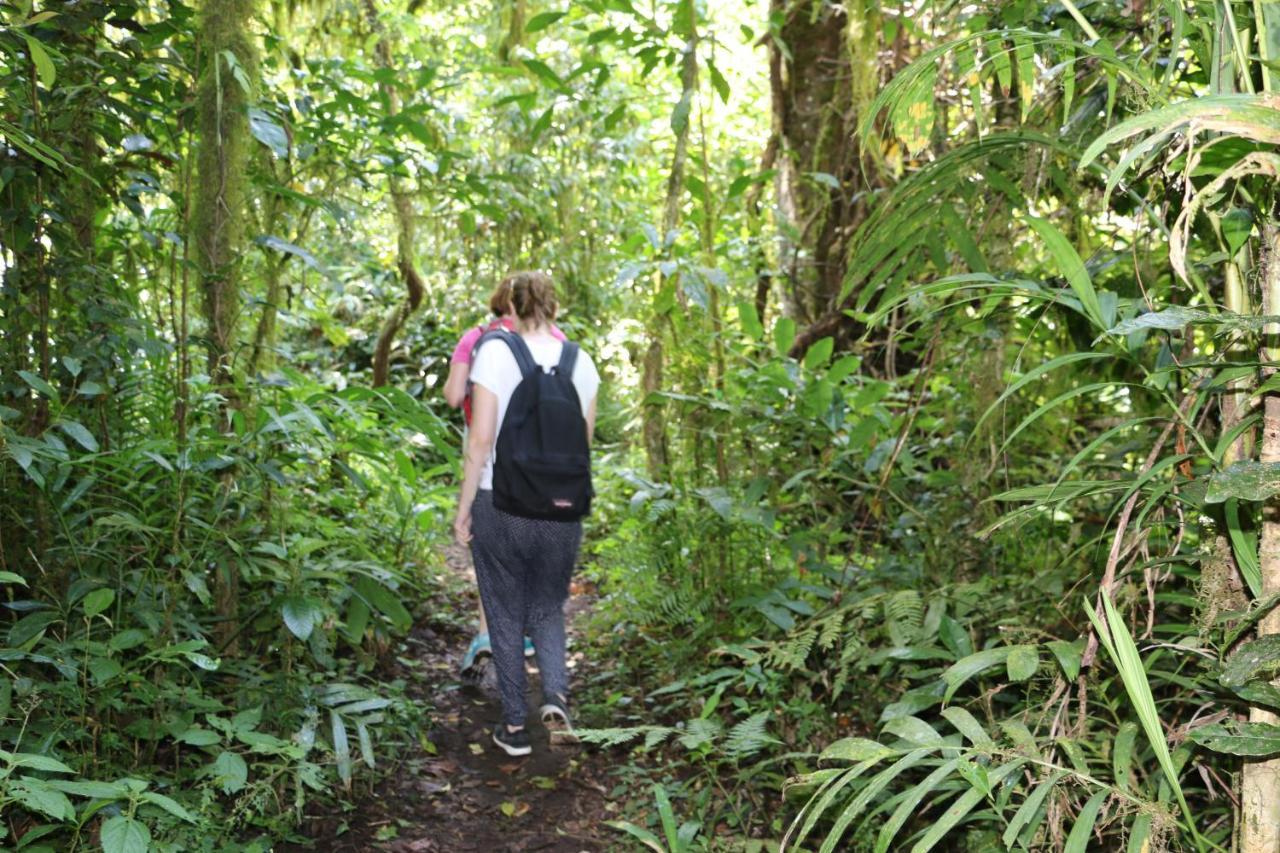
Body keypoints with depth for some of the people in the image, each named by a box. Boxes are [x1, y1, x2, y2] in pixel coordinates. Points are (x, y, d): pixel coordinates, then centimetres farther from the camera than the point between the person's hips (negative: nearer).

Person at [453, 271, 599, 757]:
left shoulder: (495, 353, -10)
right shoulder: (580, 362, 1)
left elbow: (481, 439, -12)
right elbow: (583, 442, 9)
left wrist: (463, 508, -5)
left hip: (499, 504, -2)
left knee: (506, 615, 13)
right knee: (547, 609, 19)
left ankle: (515, 726, 19)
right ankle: (556, 696, -3)